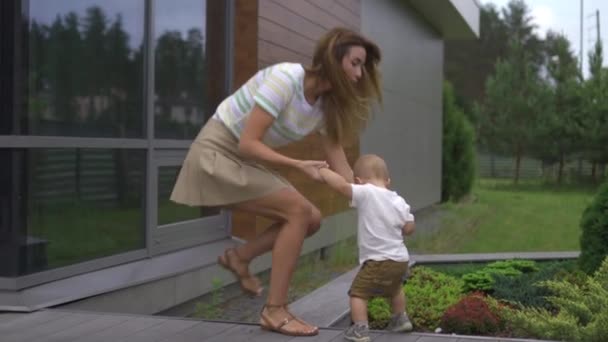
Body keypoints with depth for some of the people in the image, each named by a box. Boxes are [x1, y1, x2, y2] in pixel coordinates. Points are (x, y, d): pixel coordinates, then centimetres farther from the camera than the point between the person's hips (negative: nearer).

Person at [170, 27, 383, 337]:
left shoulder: (325, 106, 0)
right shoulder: (285, 78, -24)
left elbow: (342, 170, 2)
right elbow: (248, 144, -26)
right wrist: (298, 165, -28)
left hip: (246, 161, 8)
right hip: (216, 154, -8)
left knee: (311, 219, -1)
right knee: (299, 211, -18)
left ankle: (239, 256, 16)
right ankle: (274, 311, -11)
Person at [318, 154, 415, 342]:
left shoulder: (366, 193, -13)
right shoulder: (399, 201, 5)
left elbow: (342, 185, -25)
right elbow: (409, 228, 7)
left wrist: (321, 171, -14)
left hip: (378, 261, -7)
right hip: (400, 259, 7)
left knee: (358, 292, 4)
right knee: (394, 289, 33)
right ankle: (400, 319, 45)